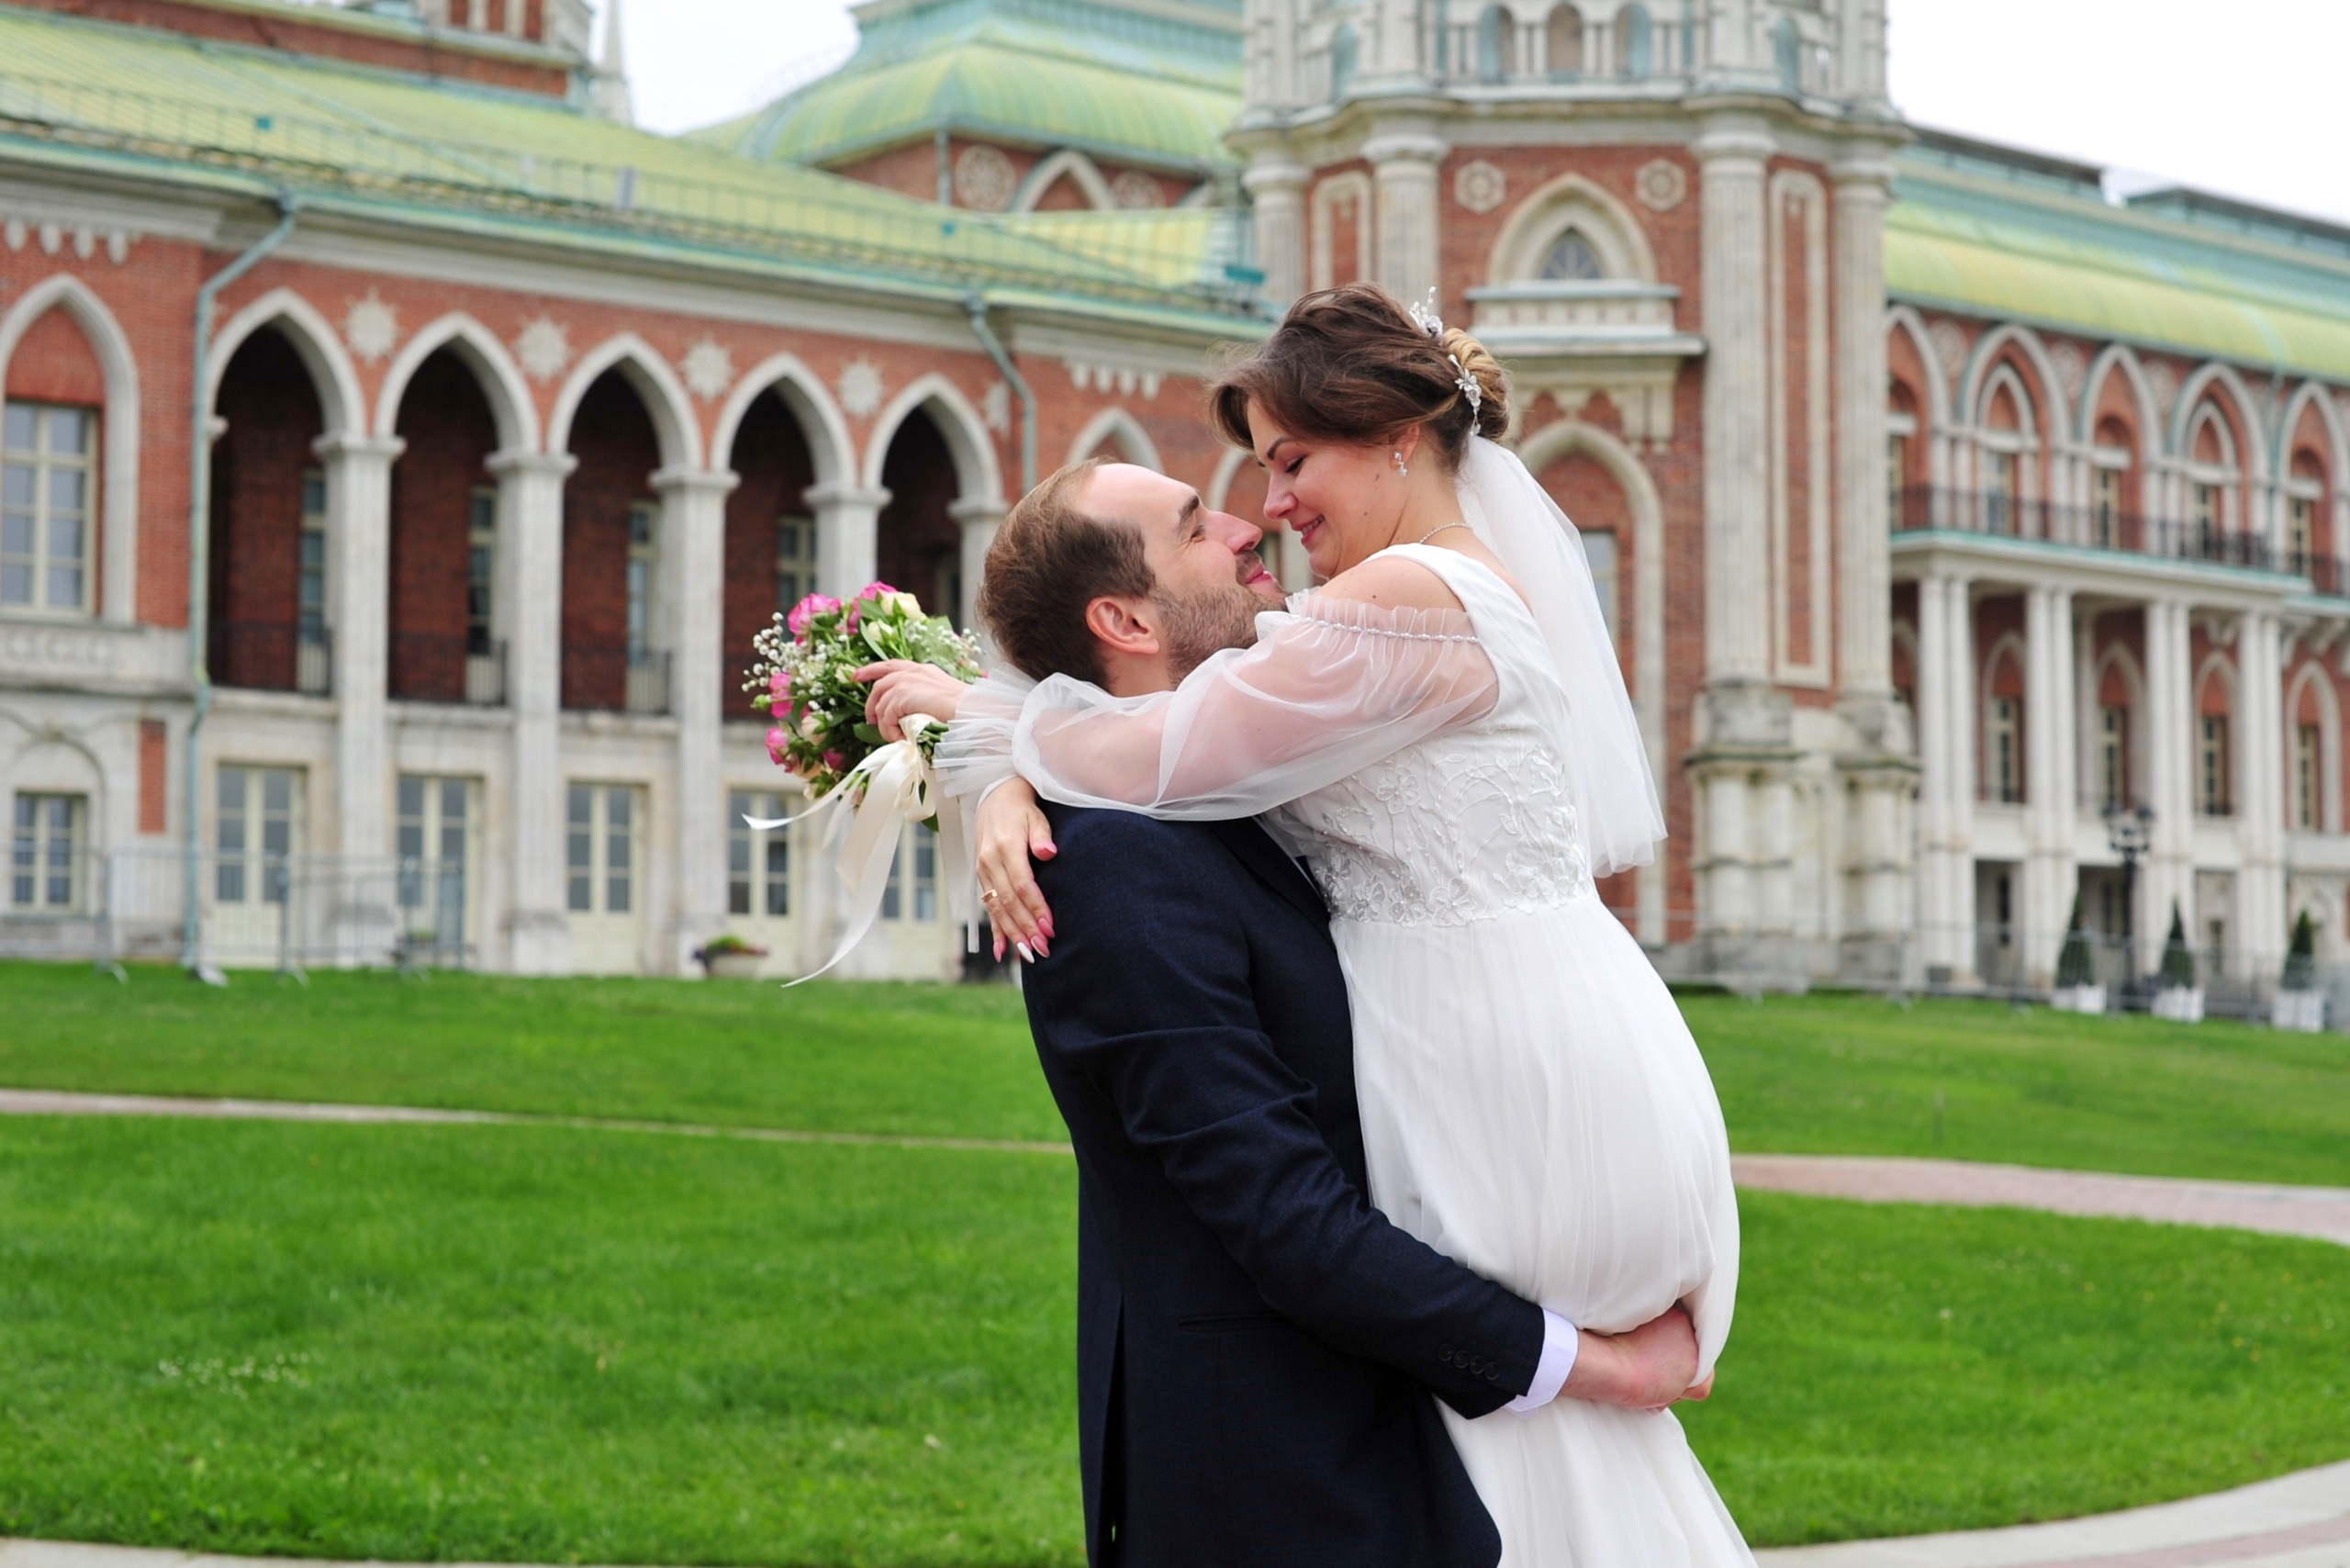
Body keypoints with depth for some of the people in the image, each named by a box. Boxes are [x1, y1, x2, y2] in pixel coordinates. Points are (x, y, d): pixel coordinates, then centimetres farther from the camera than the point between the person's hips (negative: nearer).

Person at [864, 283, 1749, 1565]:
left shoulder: (1410, 597, -16)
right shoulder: (1480, 587, 16)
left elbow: (1173, 757, -16)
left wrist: (976, 719, 0)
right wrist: (1014, 783, -5)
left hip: (1524, 1090, -10)